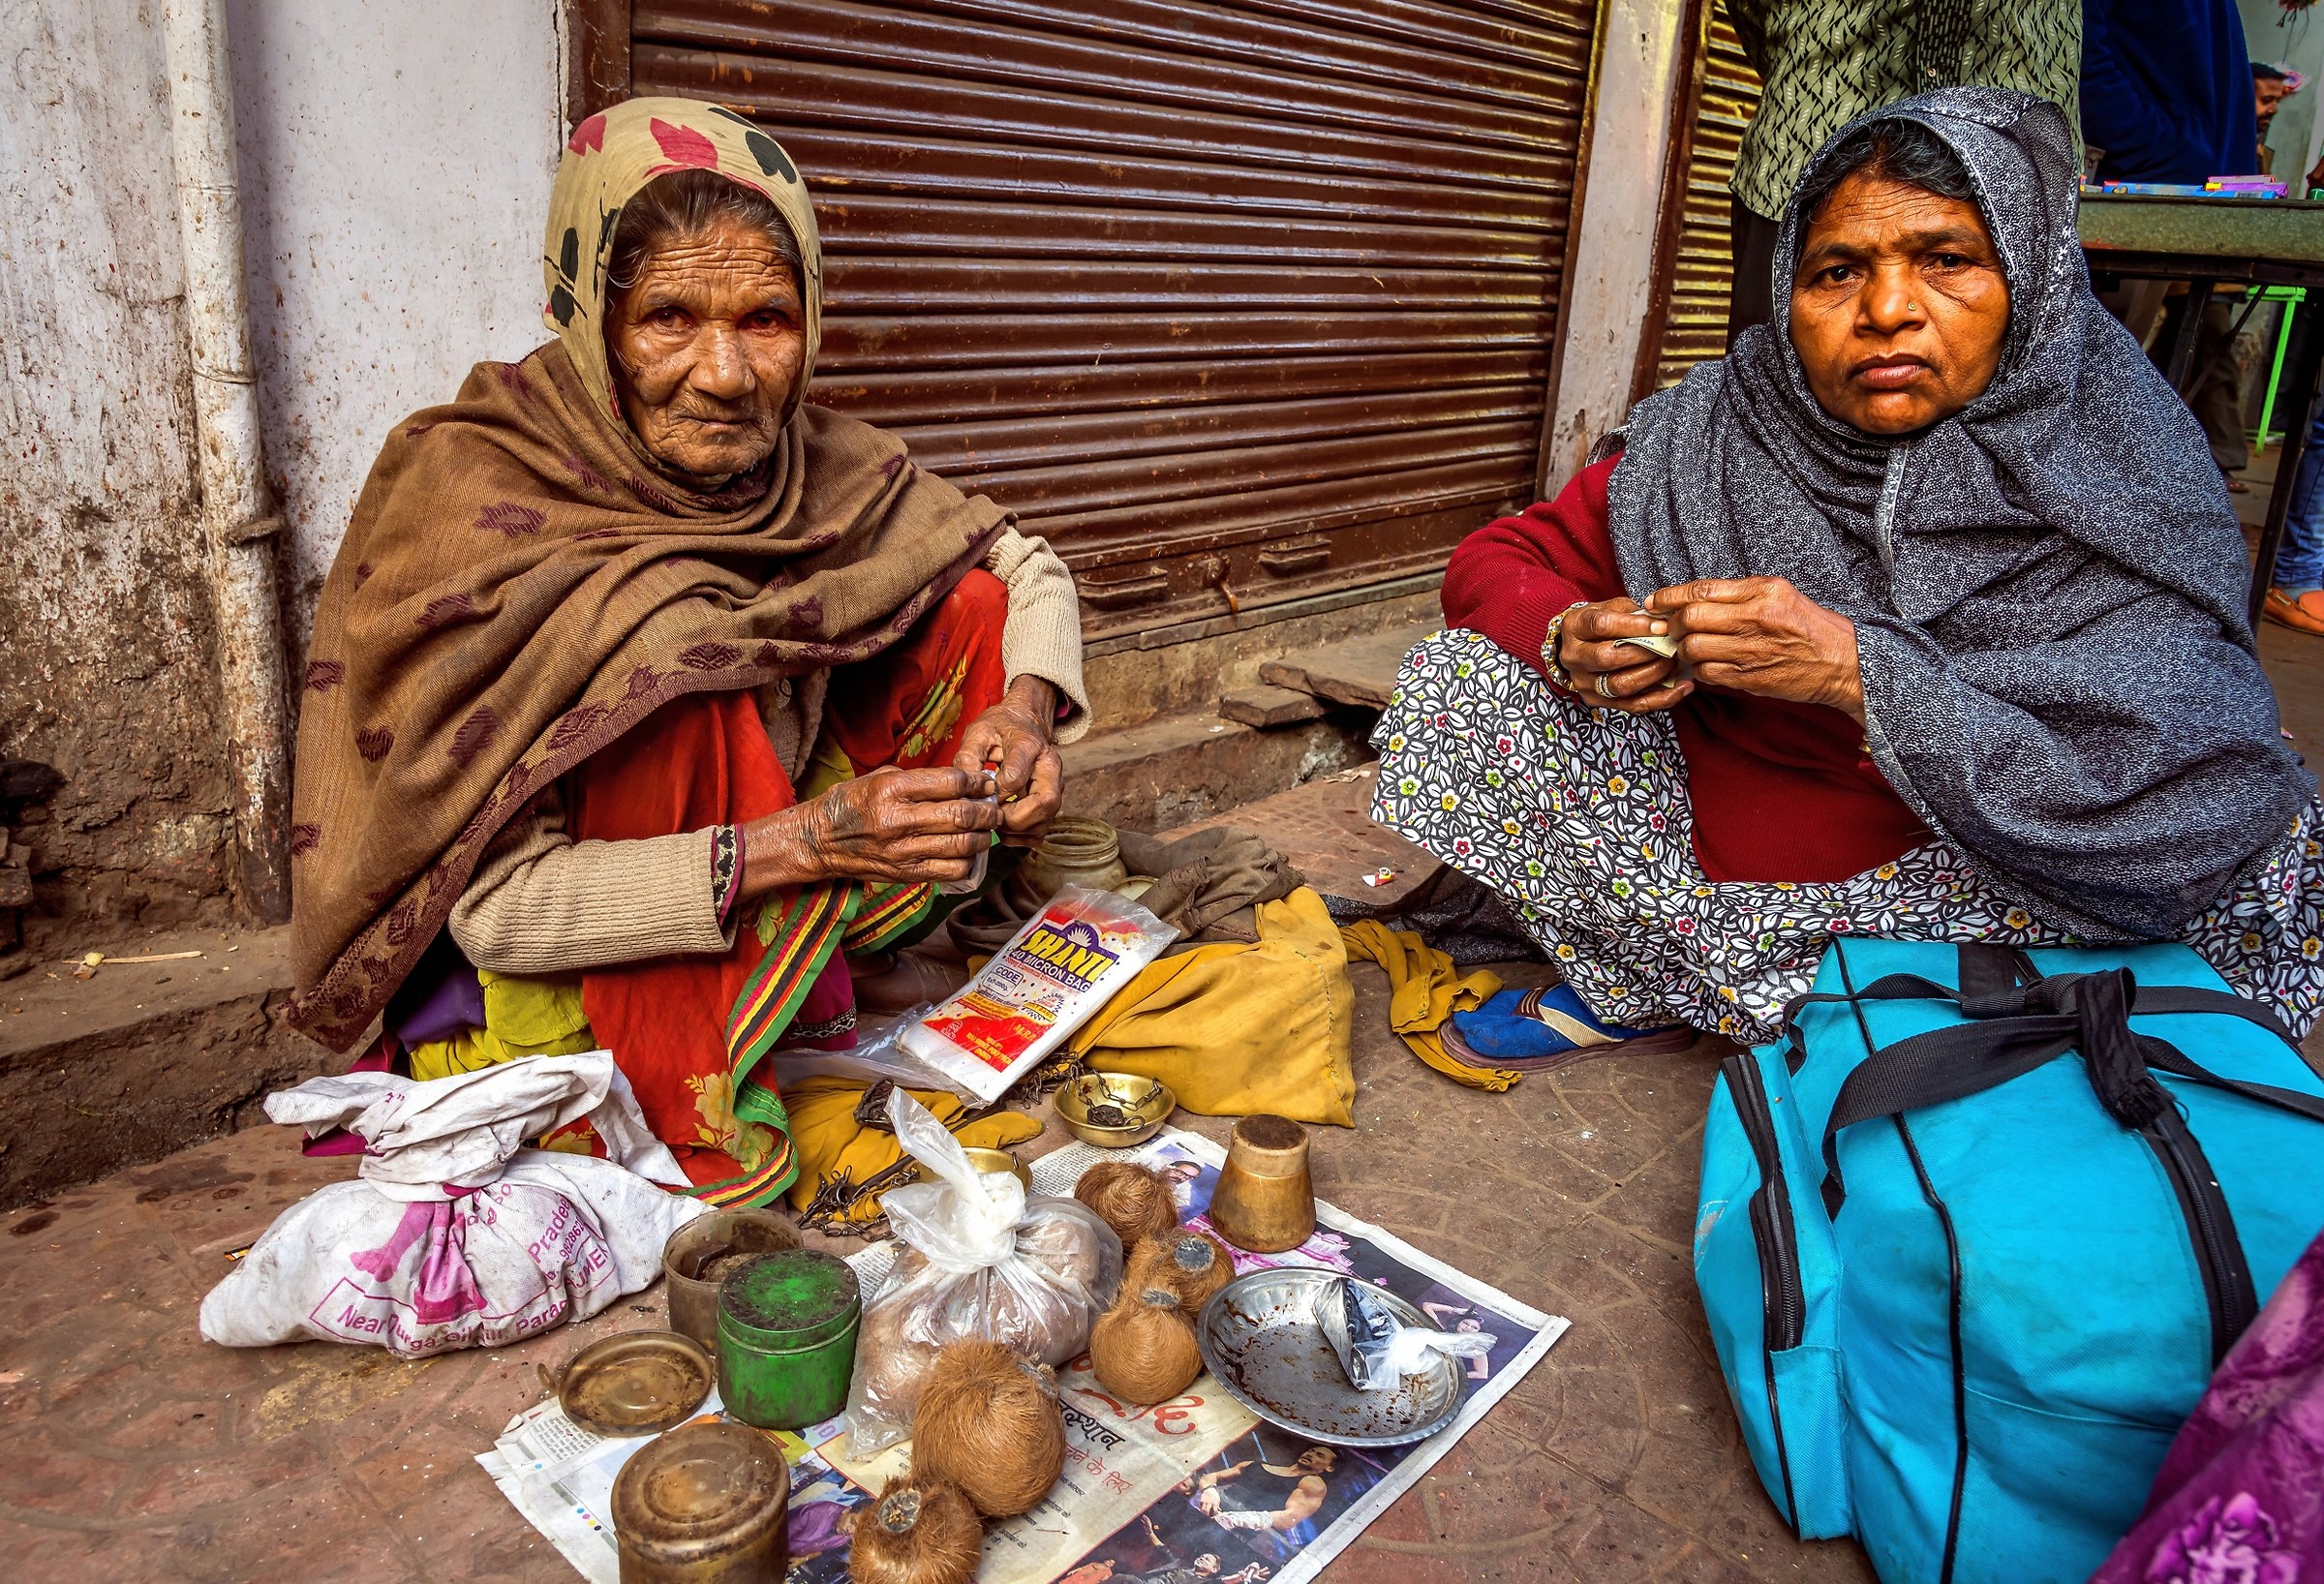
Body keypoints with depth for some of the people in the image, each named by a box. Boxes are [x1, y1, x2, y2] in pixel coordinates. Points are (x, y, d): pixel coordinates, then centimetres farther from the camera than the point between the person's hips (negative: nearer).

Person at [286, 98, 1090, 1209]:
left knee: (968, 611, -5)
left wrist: (1026, 705, -20)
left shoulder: (814, 465, -11)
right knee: (682, 654, -32)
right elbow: (496, 903, -28)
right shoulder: (477, 504, -25)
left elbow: (1030, 569, 2)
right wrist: (800, 842, -38)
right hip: (519, 983, -5)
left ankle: (819, 989, -2)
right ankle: (701, 1149, -19)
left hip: (768, 937, 5)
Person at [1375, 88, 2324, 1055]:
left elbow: (2182, 786, -25)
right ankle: (1628, 989, 3)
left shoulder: (2115, 484, -13)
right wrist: (1567, 640, -24)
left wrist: (1856, 672, -35)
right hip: (1688, 858, 2)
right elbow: (1493, 558, 1)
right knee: (1462, 670, -11)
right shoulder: (1709, 440, -7)